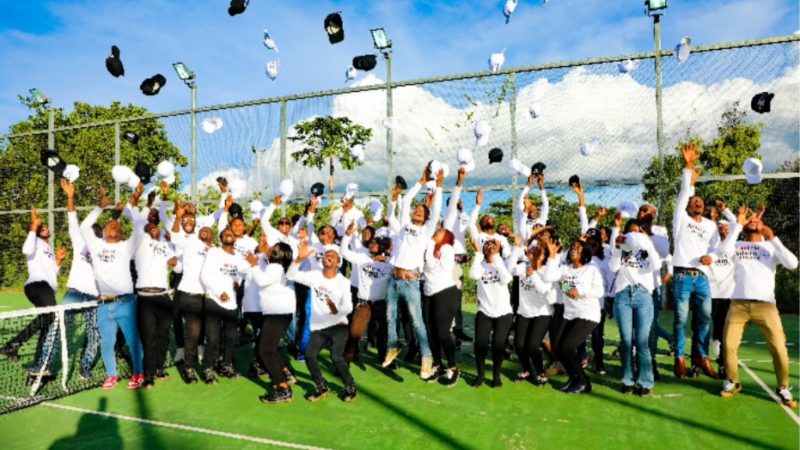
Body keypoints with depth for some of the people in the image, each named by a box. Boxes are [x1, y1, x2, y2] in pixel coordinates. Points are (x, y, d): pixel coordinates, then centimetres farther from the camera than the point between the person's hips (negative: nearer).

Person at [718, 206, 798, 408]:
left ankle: (783, 388, 16)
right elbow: (725, 250, -14)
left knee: (779, 348, -6)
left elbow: (793, 264, -5)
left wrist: (773, 239, -7)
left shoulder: (771, 247, 11)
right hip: (738, 303, 0)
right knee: (729, 345, -5)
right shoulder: (738, 246, 10)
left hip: (765, 304, 0)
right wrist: (737, 224, -7)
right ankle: (733, 382, 15)